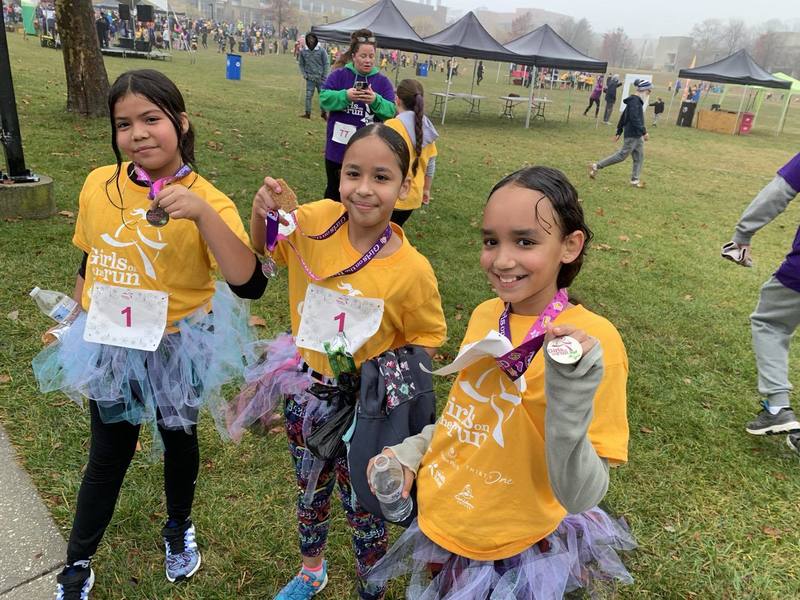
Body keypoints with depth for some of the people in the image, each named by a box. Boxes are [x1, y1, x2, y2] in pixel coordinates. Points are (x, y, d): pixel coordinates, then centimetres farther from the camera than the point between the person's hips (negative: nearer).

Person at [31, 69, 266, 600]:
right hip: (110, 349, 3)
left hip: (177, 350, -2)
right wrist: (79, 327, 15)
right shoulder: (99, 184, -8)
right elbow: (89, 263, 8)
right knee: (108, 457, 18)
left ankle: (179, 528, 51)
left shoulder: (208, 202, -19)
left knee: (179, 441, 21)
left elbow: (250, 284, -33)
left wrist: (202, 213, -41)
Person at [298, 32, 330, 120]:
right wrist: (304, 74, -1)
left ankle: (324, 112, 16)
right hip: (310, 78, 1)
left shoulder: (321, 50, -3)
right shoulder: (303, 51, 1)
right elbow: (301, 64, 10)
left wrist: (324, 76, -6)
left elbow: (326, 63, 0)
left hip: (320, 77, -1)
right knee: (308, 95, 0)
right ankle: (307, 113, 8)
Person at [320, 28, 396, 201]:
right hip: (338, 148, 0)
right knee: (335, 189, 16)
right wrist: (345, 96, -27)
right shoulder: (338, 75, -2)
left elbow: (391, 111, -8)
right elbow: (324, 99, -11)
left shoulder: (382, 81, 0)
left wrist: (376, 100, -27)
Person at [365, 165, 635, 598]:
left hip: (511, 560, -5)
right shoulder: (485, 315, -7)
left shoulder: (591, 339, -24)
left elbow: (579, 497, -25)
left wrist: (571, 390, -37)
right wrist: (409, 454, -2)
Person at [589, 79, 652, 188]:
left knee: (639, 158, 9)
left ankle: (635, 180, 13)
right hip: (632, 135, -10)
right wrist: (644, 132, -23)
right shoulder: (635, 101, -16)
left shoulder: (635, 101, 14)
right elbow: (635, 119, -24)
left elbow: (623, 117, 18)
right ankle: (596, 166, 2)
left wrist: (618, 132, 21)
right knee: (622, 155, -4)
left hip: (637, 135, 10)